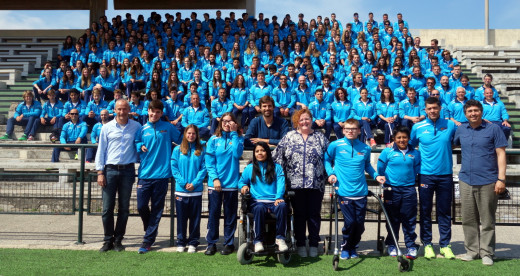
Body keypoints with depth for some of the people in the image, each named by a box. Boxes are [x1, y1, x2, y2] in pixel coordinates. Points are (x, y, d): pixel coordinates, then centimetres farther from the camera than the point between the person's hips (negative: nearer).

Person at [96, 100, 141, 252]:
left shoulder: (136, 127, 5)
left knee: (124, 208, 5)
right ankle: (108, 240, 13)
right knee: (107, 208, 0)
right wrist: (100, 172, -1)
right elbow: (100, 150, 5)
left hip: (128, 170, 0)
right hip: (110, 170, 0)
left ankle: (118, 240, 17)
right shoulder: (107, 127, 5)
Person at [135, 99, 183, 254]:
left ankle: (148, 241, 11)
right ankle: (151, 231, 28)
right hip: (145, 173, 1)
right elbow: (136, 143, 14)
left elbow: (180, 140, 16)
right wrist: (140, 146, -4)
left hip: (162, 173, -1)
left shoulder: (168, 127, 5)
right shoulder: (142, 129, 7)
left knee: (157, 209, 3)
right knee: (141, 206, 0)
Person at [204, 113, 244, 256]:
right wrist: (215, 178, -10)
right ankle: (211, 243, 13)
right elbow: (209, 161, 1)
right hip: (215, 183, 0)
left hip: (231, 183, 0)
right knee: (213, 213, 3)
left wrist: (233, 133, -9)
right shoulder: (213, 139, 5)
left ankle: (229, 243, 18)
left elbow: (237, 153, -14)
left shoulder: (239, 138, 6)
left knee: (230, 215, 8)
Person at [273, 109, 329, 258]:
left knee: (314, 214, 5)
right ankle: (300, 244, 19)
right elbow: (277, 158, 5)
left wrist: (329, 175, 1)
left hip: (316, 184, 0)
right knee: (299, 214, 8)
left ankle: (314, 245, 18)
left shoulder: (320, 137, 9)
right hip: (295, 183, 0)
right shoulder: (289, 137, 7)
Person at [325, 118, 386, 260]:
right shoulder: (335, 145, -1)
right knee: (350, 221, -6)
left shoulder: (365, 148, 7)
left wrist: (376, 175, 10)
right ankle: (345, 248, 18)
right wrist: (330, 173, -4)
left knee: (360, 223, 6)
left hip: (361, 192, 3)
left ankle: (353, 247, 29)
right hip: (344, 191, -3)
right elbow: (327, 160, 11)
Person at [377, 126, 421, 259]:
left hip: (409, 190, 1)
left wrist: (409, 179, 9)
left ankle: (411, 246, 12)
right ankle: (392, 245, 20)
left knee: (409, 220, 3)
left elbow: (416, 170, 15)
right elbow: (380, 169, 6)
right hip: (392, 190, -1)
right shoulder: (387, 152, -1)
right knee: (392, 219, 8)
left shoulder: (415, 153, 5)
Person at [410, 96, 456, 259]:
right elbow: (411, 146, 13)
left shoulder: (450, 125, 3)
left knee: (444, 211, 7)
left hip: (445, 174, 1)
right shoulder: (417, 127, 1)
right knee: (425, 211, 5)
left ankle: (445, 245, 17)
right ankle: (427, 244, 16)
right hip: (426, 174, 0)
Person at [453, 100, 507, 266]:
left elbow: (501, 154, -4)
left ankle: (486, 253, 14)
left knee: (487, 221, 4)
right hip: (466, 181, 4)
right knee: (468, 220, 10)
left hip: (487, 182, -4)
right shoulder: (461, 129, 9)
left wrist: (501, 179, -11)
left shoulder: (493, 129, -1)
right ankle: (472, 250, 21)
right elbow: (453, 144, 27)